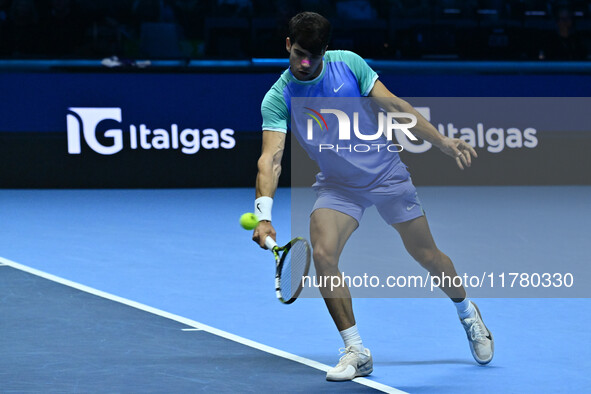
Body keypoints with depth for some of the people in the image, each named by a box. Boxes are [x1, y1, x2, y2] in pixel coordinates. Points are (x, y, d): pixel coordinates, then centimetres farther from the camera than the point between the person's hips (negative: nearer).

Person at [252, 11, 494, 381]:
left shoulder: (348, 63, -11)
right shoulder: (278, 99, -15)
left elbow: (394, 105, -4)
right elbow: (271, 159, -25)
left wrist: (442, 141, -6)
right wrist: (264, 215, -39)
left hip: (387, 173, 0)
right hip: (338, 185, 0)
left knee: (427, 255, 6)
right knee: (323, 254, -22)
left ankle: (467, 312, 36)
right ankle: (356, 351, -10)